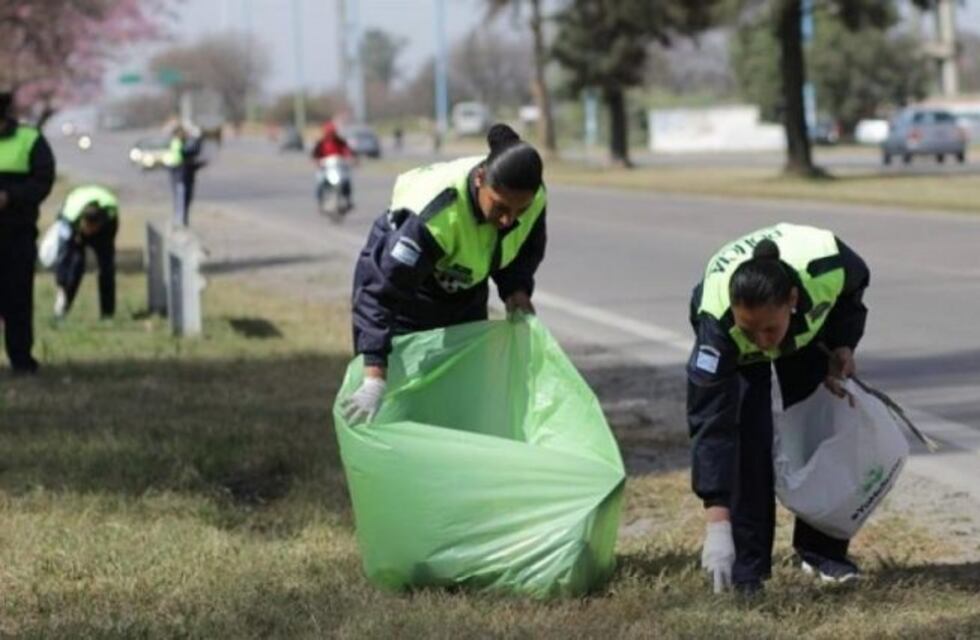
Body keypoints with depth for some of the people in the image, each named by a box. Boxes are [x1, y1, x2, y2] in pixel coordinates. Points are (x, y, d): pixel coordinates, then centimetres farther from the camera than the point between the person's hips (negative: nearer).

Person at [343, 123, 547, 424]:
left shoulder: (534, 199, -23)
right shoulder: (437, 213, -42)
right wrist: (375, 380, -50)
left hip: (465, 295, 6)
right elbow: (380, 289, -44)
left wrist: (516, 288, -19)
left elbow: (528, 248, 2)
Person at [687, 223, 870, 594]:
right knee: (746, 440, -20)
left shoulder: (828, 266, -43)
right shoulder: (718, 323, -46)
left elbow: (854, 286, -13)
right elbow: (710, 424, -45)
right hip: (734, 353, -2)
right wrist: (717, 522, -48)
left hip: (809, 325, 3)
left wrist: (842, 345, -22)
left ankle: (822, 550, 14)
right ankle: (746, 569, -12)